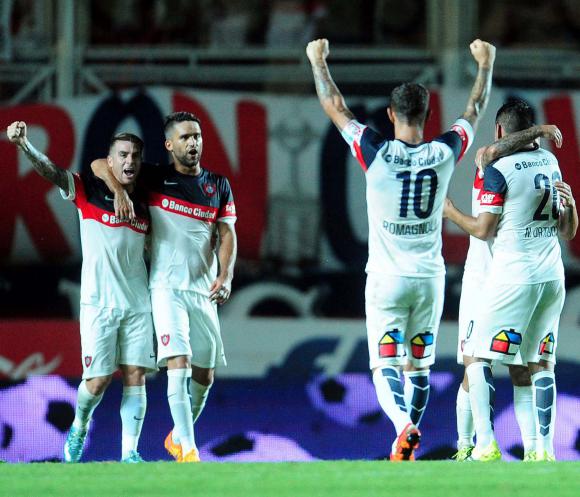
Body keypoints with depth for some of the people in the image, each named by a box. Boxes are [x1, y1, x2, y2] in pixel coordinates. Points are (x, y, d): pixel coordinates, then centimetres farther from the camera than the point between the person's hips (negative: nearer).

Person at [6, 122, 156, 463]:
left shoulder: (144, 204, 9)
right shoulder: (88, 191, -2)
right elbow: (51, 172, -17)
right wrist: (24, 144, -34)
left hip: (138, 304, 3)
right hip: (99, 303, -3)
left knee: (136, 376, -3)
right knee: (98, 380, -4)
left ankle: (130, 452, 0)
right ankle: (80, 428, 25)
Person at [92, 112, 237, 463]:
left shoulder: (219, 185, 10)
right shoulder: (155, 178, 2)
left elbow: (227, 234, 5)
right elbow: (100, 165, 3)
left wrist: (226, 275, -11)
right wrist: (119, 190, -16)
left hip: (204, 290, 4)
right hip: (167, 286, -4)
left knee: (205, 374, 9)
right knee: (178, 362, -19)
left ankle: (178, 437, 31)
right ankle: (188, 451, -25)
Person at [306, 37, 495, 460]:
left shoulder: (377, 154, -12)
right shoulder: (445, 154, -6)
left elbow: (335, 107, 1)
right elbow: (476, 109, 13)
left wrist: (318, 61, 15)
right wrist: (486, 64, 28)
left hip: (386, 278, -3)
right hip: (430, 278, 3)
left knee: (386, 366, -6)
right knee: (419, 366, 14)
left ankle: (403, 425, -31)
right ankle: (407, 444, 18)